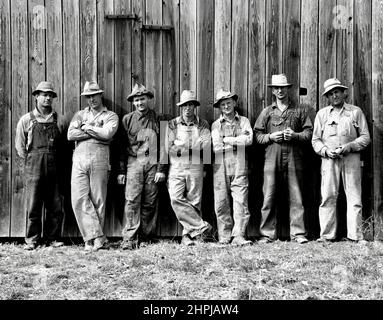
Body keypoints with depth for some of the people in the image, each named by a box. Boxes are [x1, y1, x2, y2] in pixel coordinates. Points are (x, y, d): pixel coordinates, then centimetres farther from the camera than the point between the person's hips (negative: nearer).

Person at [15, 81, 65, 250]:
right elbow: (20, 146, 8)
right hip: (34, 168, -2)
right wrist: (31, 161, 5)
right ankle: (32, 240, 8)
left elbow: (62, 143, 13)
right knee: (33, 206, -1)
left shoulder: (57, 119, 11)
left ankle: (52, 238, 15)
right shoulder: (26, 120, 5)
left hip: (54, 168, 3)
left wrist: (55, 160, 5)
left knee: (55, 206, 4)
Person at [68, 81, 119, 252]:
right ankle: (98, 238, -6)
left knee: (98, 200, -2)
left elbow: (107, 133, -10)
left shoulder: (110, 116, 11)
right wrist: (97, 131, -3)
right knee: (79, 199, -8)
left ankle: (93, 239, 6)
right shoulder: (80, 115, 19)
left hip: (99, 159, -3)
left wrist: (87, 128, 0)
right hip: (79, 159, 3)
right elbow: (70, 135, 2)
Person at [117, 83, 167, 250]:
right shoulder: (127, 119, 9)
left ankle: (145, 238, 8)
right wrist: (121, 171, 3)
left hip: (153, 163, 0)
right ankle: (129, 238, -11)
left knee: (150, 202, 1)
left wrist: (161, 169, -2)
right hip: (134, 162, 0)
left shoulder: (158, 119, 8)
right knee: (132, 200, -10)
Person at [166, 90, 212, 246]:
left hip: (195, 168, 0)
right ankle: (201, 226, -9)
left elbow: (206, 147, -6)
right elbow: (169, 148, -2)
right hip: (176, 168, 0)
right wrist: (193, 147, -9)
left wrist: (181, 145, -10)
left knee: (194, 202, 0)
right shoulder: (172, 124, 8)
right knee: (176, 199, -15)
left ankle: (189, 234, 9)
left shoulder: (203, 125, 7)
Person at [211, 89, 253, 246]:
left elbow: (249, 140, -5)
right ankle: (224, 237, 8)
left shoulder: (243, 121, 13)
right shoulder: (215, 124, 13)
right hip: (220, 167, 1)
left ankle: (238, 235, -8)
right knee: (221, 203, 0)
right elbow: (216, 146, -1)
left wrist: (227, 140, -4)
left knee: (241, 202, -9)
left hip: (239, 166, -1)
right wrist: (238, 140, -4)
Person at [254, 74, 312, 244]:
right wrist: (270, 136, -6)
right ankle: (267, 233, 3)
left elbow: (309, 133, 10)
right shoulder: (266, 112, 14)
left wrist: (295, 135, -8)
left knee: (296, 198, -1)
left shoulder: (299, 111, 13)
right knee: (269, 197, -3)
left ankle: (298, 233, 3)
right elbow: (257, 135, 12)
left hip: (294, 159, 0)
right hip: (272, 159, 0)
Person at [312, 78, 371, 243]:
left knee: (354, 197, -2)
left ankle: (356, 235, 2)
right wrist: (326, 150, -8)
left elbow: (365, 137, 6)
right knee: (328, 197, -3)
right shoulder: (322, 114, 14)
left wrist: (349, 146, -10)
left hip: (351, 158, 0)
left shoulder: (356, 112, 10)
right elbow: (315, 140, 11)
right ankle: (327, 235, 2)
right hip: (329, 159, 1)